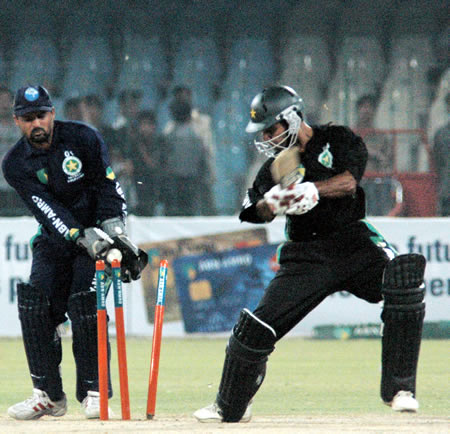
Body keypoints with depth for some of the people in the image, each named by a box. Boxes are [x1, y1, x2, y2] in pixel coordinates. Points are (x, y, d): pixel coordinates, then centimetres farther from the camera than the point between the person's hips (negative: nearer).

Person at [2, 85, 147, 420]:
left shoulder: (84, 139, -10)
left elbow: (109, 188, -11)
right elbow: (49, 211, -20)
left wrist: (115, 231, -26)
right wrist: (86, 240, -33)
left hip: (96, 232, -3)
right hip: (54, 240, 3)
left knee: (84, 305, -20)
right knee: (35, 306, -12)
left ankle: (93, 392, -11)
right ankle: (48, 395, 0)